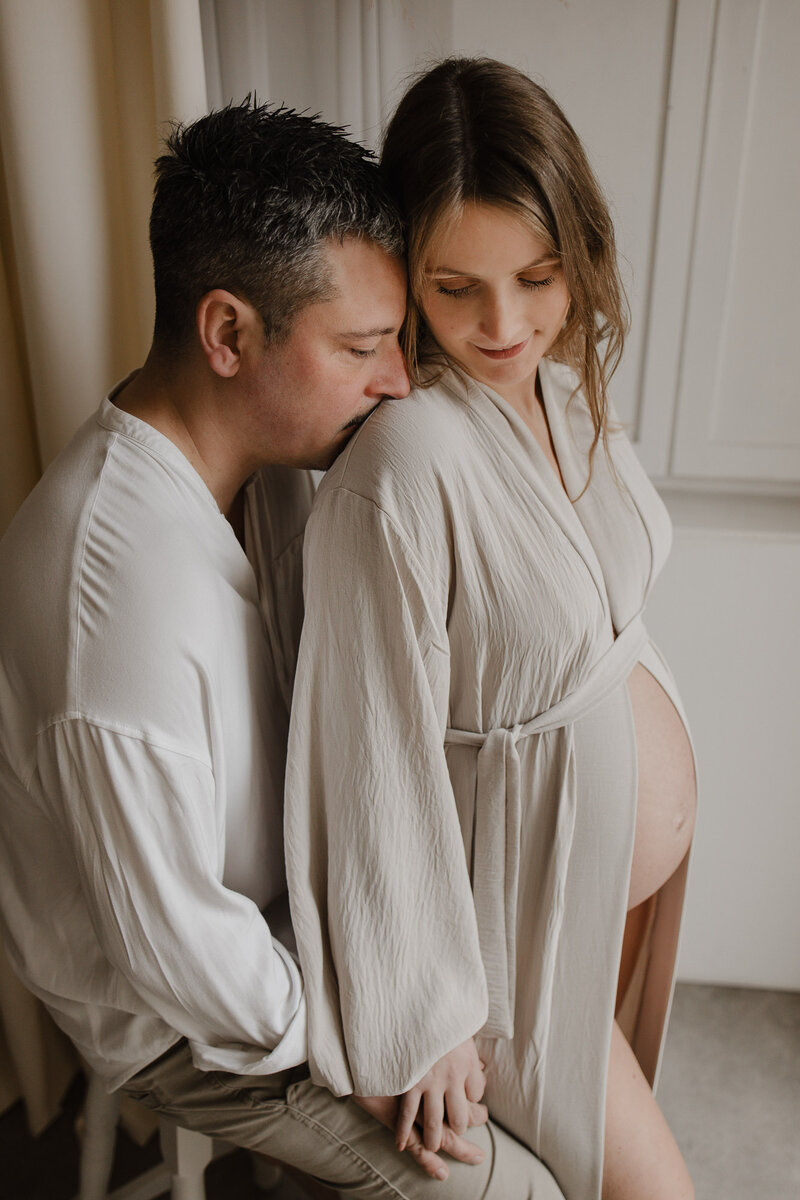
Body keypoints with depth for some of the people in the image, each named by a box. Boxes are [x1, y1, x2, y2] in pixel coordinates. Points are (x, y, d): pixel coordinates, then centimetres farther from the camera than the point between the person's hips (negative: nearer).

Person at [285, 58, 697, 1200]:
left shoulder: (567, 383, -6)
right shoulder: (406, 459, -32)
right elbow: (385, 751, -26)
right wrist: (427, 1014, -15)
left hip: (638, 847, 7)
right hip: (523, 887, -7)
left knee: (605, 1096, 30)